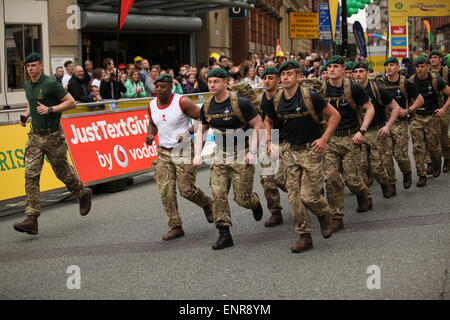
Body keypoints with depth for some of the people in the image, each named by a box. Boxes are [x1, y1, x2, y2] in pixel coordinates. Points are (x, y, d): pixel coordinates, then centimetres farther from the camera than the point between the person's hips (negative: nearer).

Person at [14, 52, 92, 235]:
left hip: (52, 136, -6)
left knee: (63, 171, 9)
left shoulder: (51, 84, -13)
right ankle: (31, 219, -11)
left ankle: (83, 194, 39)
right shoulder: (28, 85, 9)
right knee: (31, 175, -7)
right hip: (35, 136, 6)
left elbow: (71, 102, -13)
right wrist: (26, 115, 9)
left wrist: (50, 109, -23)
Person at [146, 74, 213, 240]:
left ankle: (207, 203, 28)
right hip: (163, 152, 5)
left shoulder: (182, 102, -13)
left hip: (184, 150, -5)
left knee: (187, 190, -5)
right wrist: (150, 135, 4)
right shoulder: (152, 105, 5)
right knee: (166, 190, -6)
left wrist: (188, 132, -23)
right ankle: (175, 227, 3)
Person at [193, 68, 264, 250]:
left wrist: (252, 152, -15)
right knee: (218, 194, -8)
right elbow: (201, 131, 16)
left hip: (241, 154, -5)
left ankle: (255, 202, 36)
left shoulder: (239, 103, -15)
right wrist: (198, 154, 4)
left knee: (242, 198, -2)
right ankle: (224, 234, -1)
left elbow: (258, 125, -9)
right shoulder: (207, 107, 2)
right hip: (220, 154, 5)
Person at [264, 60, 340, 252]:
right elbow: (268, 121, 21)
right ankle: (304, 237, 11)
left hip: (311, 150, -5)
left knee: (309, 196, -8)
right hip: (289, 150, 5)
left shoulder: (310, 97, -13)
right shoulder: (276, 101, 2)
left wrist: (324, 138, -11)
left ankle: (325, 214, 26)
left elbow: (334, 115, -5)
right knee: (294, 196, 1)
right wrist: (269, 141, 7)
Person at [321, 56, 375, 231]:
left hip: (350, 138, -2)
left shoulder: (353, 88, -7)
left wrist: (362, 131, -9)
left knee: (351, 178, -1)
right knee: (331, 177, -9)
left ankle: (365, 195, 34)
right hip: (329, 138, 2)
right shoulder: (321, 89, 0)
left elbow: (370, 108, 0)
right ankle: (336, 217, 0)